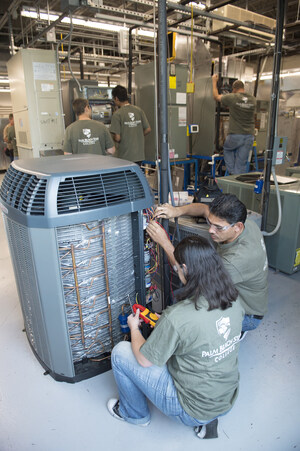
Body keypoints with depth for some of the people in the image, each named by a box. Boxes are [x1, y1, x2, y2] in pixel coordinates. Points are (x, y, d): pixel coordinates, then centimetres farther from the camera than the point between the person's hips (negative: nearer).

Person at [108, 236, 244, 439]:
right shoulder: (234, 300, -11)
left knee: (120, 352, 2)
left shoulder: (177, 317, -32)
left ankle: (135, 414, 28)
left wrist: (134, 327, 3)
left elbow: (144, 360, -15)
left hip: (192, 410, -6)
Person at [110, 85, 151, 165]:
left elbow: (117, 138, -16)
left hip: (125, 157, -5)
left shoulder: (117, 114, -12)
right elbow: (148, 130, 4)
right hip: (140, 155, 5)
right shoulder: (139, 110, 2)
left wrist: (114, 138, 7)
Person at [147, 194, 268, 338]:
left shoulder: (241, 257, -40)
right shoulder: (246, 223, -15)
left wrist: (164, 242, -35)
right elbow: (204, 208, -2)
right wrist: (178, 210, -21)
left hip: (247, 315, -8)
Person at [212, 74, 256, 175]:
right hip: (249, 136, 3)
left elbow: (216, 96, 9)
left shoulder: (232, 98, -7)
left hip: (235, 135, -3)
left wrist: (214, 81, 23)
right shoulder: (253, 100, 7)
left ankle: (232, 172, 18)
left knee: (227, 149, 28)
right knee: (241, 164, 8)